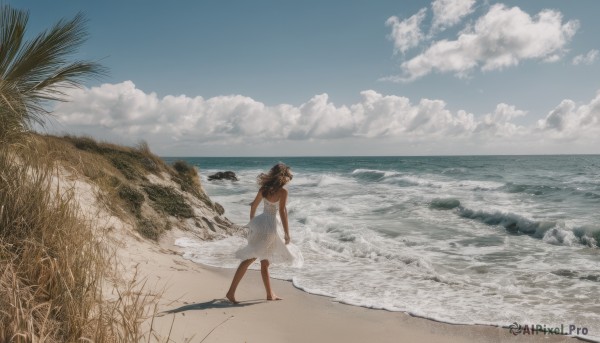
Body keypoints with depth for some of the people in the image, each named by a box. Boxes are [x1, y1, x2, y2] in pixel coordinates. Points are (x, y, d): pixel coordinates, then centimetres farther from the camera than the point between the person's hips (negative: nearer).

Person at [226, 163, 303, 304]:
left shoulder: (264, 188, 6)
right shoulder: (283, 191, -12)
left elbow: (253, 205, 13)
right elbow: (282, 212, -17)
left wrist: (251, 222, 27)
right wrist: (287, 233, -12)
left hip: (259, 223, 7)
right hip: (270, 227, -7)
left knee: (265, 262, 14)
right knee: (249, 259, -1)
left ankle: (270, 294, 22)